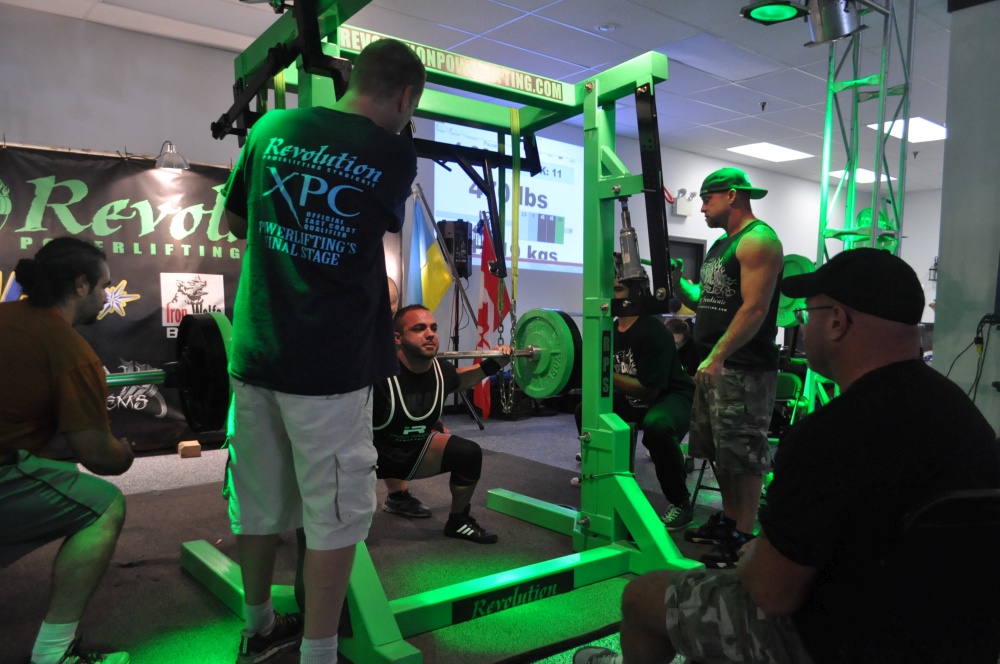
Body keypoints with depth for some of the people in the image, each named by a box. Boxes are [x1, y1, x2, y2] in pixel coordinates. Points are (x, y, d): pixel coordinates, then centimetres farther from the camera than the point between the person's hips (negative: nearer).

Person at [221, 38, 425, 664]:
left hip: (254, 351, 5)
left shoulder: (272, 129, 5)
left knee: (259, 502, 19)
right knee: (334, 516, 7)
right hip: (330, 365, -5)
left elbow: (236, 222, 17)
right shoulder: (395, 155, -5)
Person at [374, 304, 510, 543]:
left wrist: (492, 365, 5)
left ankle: (458, 522, 18)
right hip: (370, 452, -5)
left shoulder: (442, 371, -13)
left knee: (469, 453, -7)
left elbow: (456, 380, 13)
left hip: (412, 450, 6)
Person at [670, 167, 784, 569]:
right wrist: (677, 282, 7)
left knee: (743, 453, -4)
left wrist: (718, 356, -24)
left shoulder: (758, 241, -11)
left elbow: (754, 308, -20)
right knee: (721, 451, 16)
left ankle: (743, 537, 4)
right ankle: (728, 520, 28)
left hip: (744, 367, -10)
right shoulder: (722, 244, 19)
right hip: (716, 365, 10)